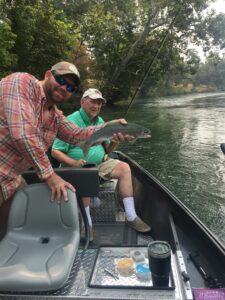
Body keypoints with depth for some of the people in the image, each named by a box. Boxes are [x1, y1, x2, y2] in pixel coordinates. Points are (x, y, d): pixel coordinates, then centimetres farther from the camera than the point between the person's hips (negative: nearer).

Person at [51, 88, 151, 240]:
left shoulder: (100, 121, 9)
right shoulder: (71, 122, -12)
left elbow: (106, 150, 12)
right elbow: (55, 151, -14)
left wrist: (114, 143, -11)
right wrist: (73, 162, -30)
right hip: (77, 167, -6)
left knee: (124, 167, -12)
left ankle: (131, 217, -9)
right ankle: (87, 224, -18)